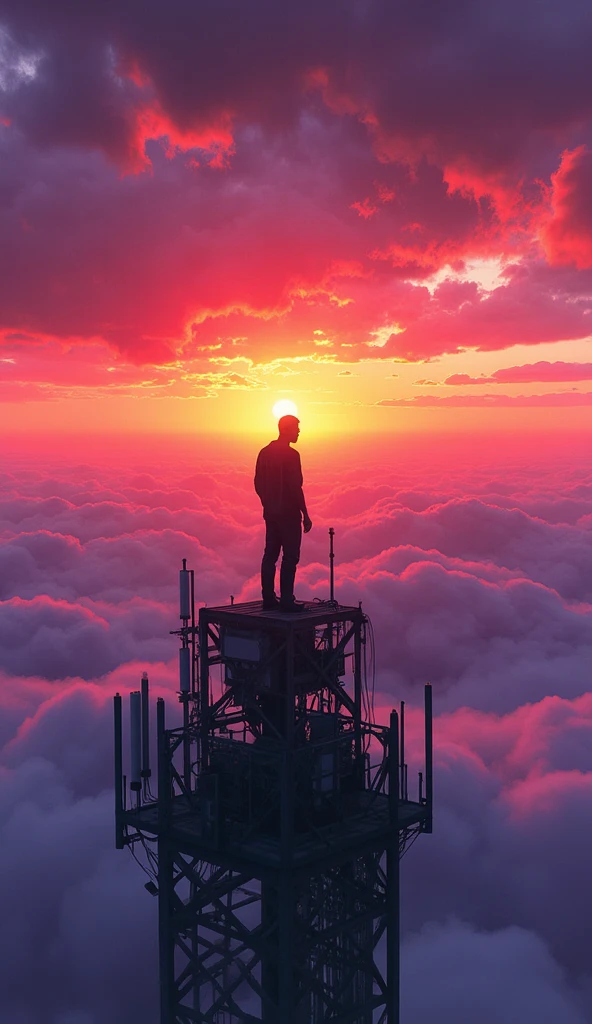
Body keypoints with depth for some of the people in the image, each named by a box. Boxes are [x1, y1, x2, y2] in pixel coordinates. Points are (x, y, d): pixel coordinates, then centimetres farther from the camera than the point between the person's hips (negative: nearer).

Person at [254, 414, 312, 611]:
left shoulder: (265, 453, 9)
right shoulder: (291, 455, -15)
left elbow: (258, 484, 13)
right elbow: (295, 488, -18)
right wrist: (305, 514, -12)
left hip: (270, 513, 8)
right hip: (289, 514, -8)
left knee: (270, 555, 11)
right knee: (290, 557, -4)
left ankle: (268, 598, 13)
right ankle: (286, 600, -6)